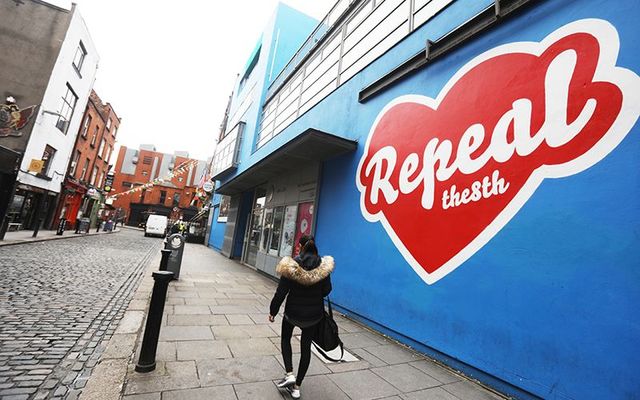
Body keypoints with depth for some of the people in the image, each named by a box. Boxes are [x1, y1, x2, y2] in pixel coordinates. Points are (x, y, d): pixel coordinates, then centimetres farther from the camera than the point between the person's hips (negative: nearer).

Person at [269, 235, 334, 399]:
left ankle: (289, 374, 16)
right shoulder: (324, 265, -14)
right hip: (314, 314, 2)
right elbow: (327, 290, -3)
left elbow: (281, 293, -15)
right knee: (306, 346, 18)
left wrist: (273, 311, 0)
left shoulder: (291, 266, -20)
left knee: (285, 338, 27)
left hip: (293, 312, -2)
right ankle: (296, 386, 29)